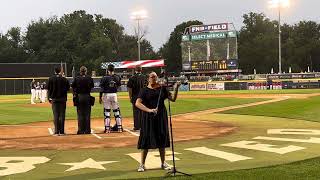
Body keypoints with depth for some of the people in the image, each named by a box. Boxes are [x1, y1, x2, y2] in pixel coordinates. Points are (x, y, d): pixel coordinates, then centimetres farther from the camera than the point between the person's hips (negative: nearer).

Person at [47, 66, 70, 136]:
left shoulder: (51, 79, -2)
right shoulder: (64, 79, -4)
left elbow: (49, 89, 0)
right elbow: (68, 88, 2)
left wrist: (49, 98, 7)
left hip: (54, 99, 0)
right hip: (63, 99, 0)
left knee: (55, 115, 3)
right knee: (62, 115, 4)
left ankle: (56, 131, 0)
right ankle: (62, 131, 3)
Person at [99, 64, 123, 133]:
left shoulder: (105, 78, -8)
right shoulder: (117, 77, 0)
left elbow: (102, 88, -9)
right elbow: (119, 84, 17)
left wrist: (100, 97, -2)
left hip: (106, 95, -2)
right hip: (114, 94, 2)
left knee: (107, 112, 2)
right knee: (116, 111, 10)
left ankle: (107, 128, 1)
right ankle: (119, 127, 11)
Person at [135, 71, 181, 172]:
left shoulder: (162, 88, 8)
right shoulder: (145, 90, -2)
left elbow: (173, 99, 6)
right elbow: (137, 103, -14)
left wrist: (175, 89, -10)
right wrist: (149, 110, -27)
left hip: (161, 117, 3)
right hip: (148, 118, -3)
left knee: (162, 140, 8)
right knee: (146, 141, -2)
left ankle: (163, 163, 21)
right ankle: (142, 164, 9)